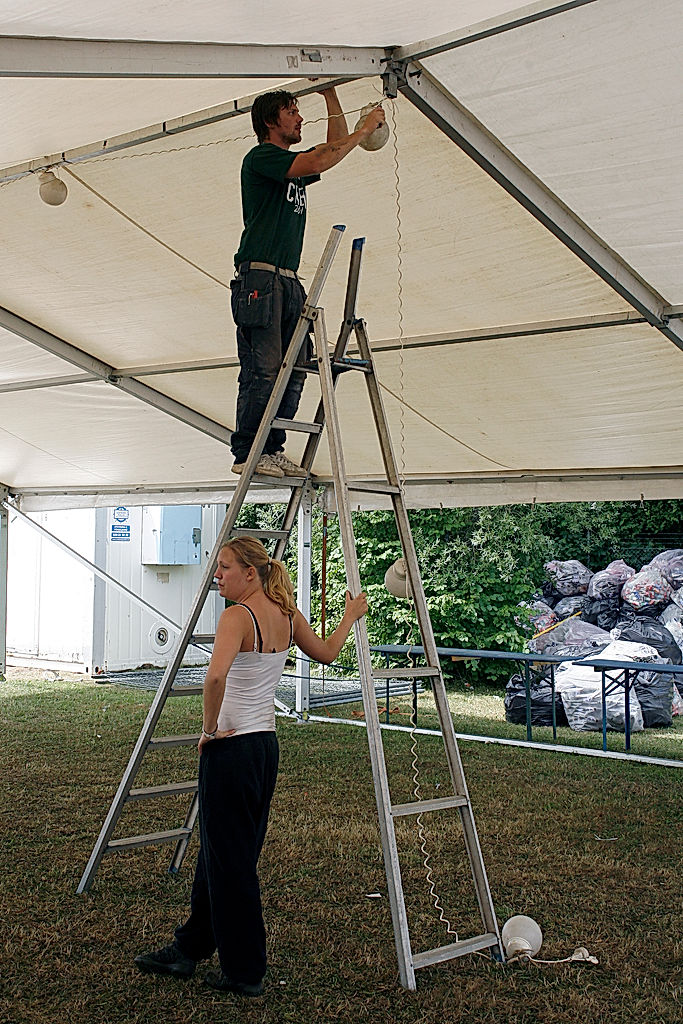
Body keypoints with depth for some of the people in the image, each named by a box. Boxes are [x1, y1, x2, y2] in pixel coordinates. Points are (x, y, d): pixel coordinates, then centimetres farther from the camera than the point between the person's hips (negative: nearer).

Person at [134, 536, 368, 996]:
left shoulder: (238, 616, -18)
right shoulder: (287, 614, 6)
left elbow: (216, 675, -35)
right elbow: (326, 652, 21)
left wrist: (210, 726, -20)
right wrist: (352, 614, 35)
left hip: (231, 747, -9)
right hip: (266, 745, 9)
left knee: (229, 859, 5)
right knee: (220, 851, 19)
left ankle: (245, 970, 16)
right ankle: (188, 949, 34)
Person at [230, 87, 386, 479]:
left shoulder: (295, 166, 24)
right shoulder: (261, 157, -1)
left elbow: (337, 148, 31)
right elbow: (319, 162, -14)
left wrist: (331, 96, 25)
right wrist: (366, 127, -5)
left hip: (289, 281, 9)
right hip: (259, 275, -9)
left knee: (294, 371, 0)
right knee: (263, 370, -13)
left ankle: (273, 451, 3)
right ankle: (246, 455, -9)